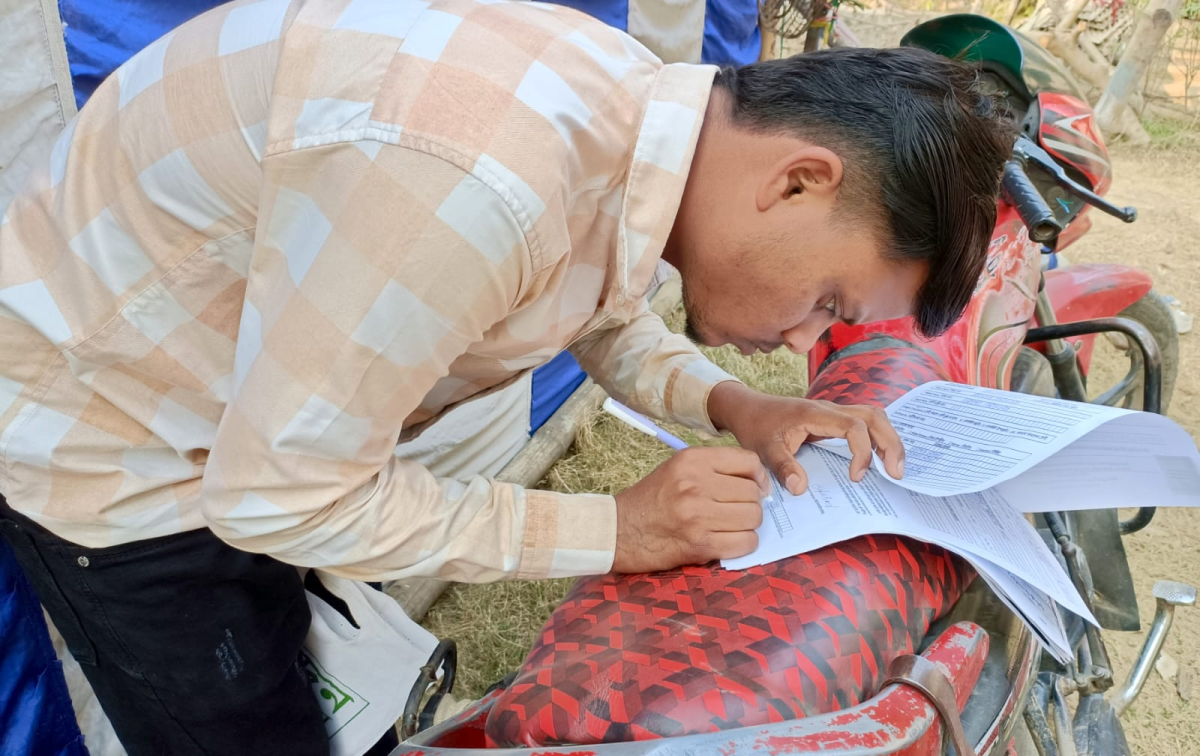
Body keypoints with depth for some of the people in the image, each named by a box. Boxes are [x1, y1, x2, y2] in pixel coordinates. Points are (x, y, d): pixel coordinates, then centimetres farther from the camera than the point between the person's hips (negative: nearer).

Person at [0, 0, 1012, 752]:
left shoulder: (638, 107, -12)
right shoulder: (477, 178, -40)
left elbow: (603, 316, 8)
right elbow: (278, 494, -28)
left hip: (268, 425, 7)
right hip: (105, 448, -6)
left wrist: (726, 404, -11)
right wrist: (615, 530, -24)